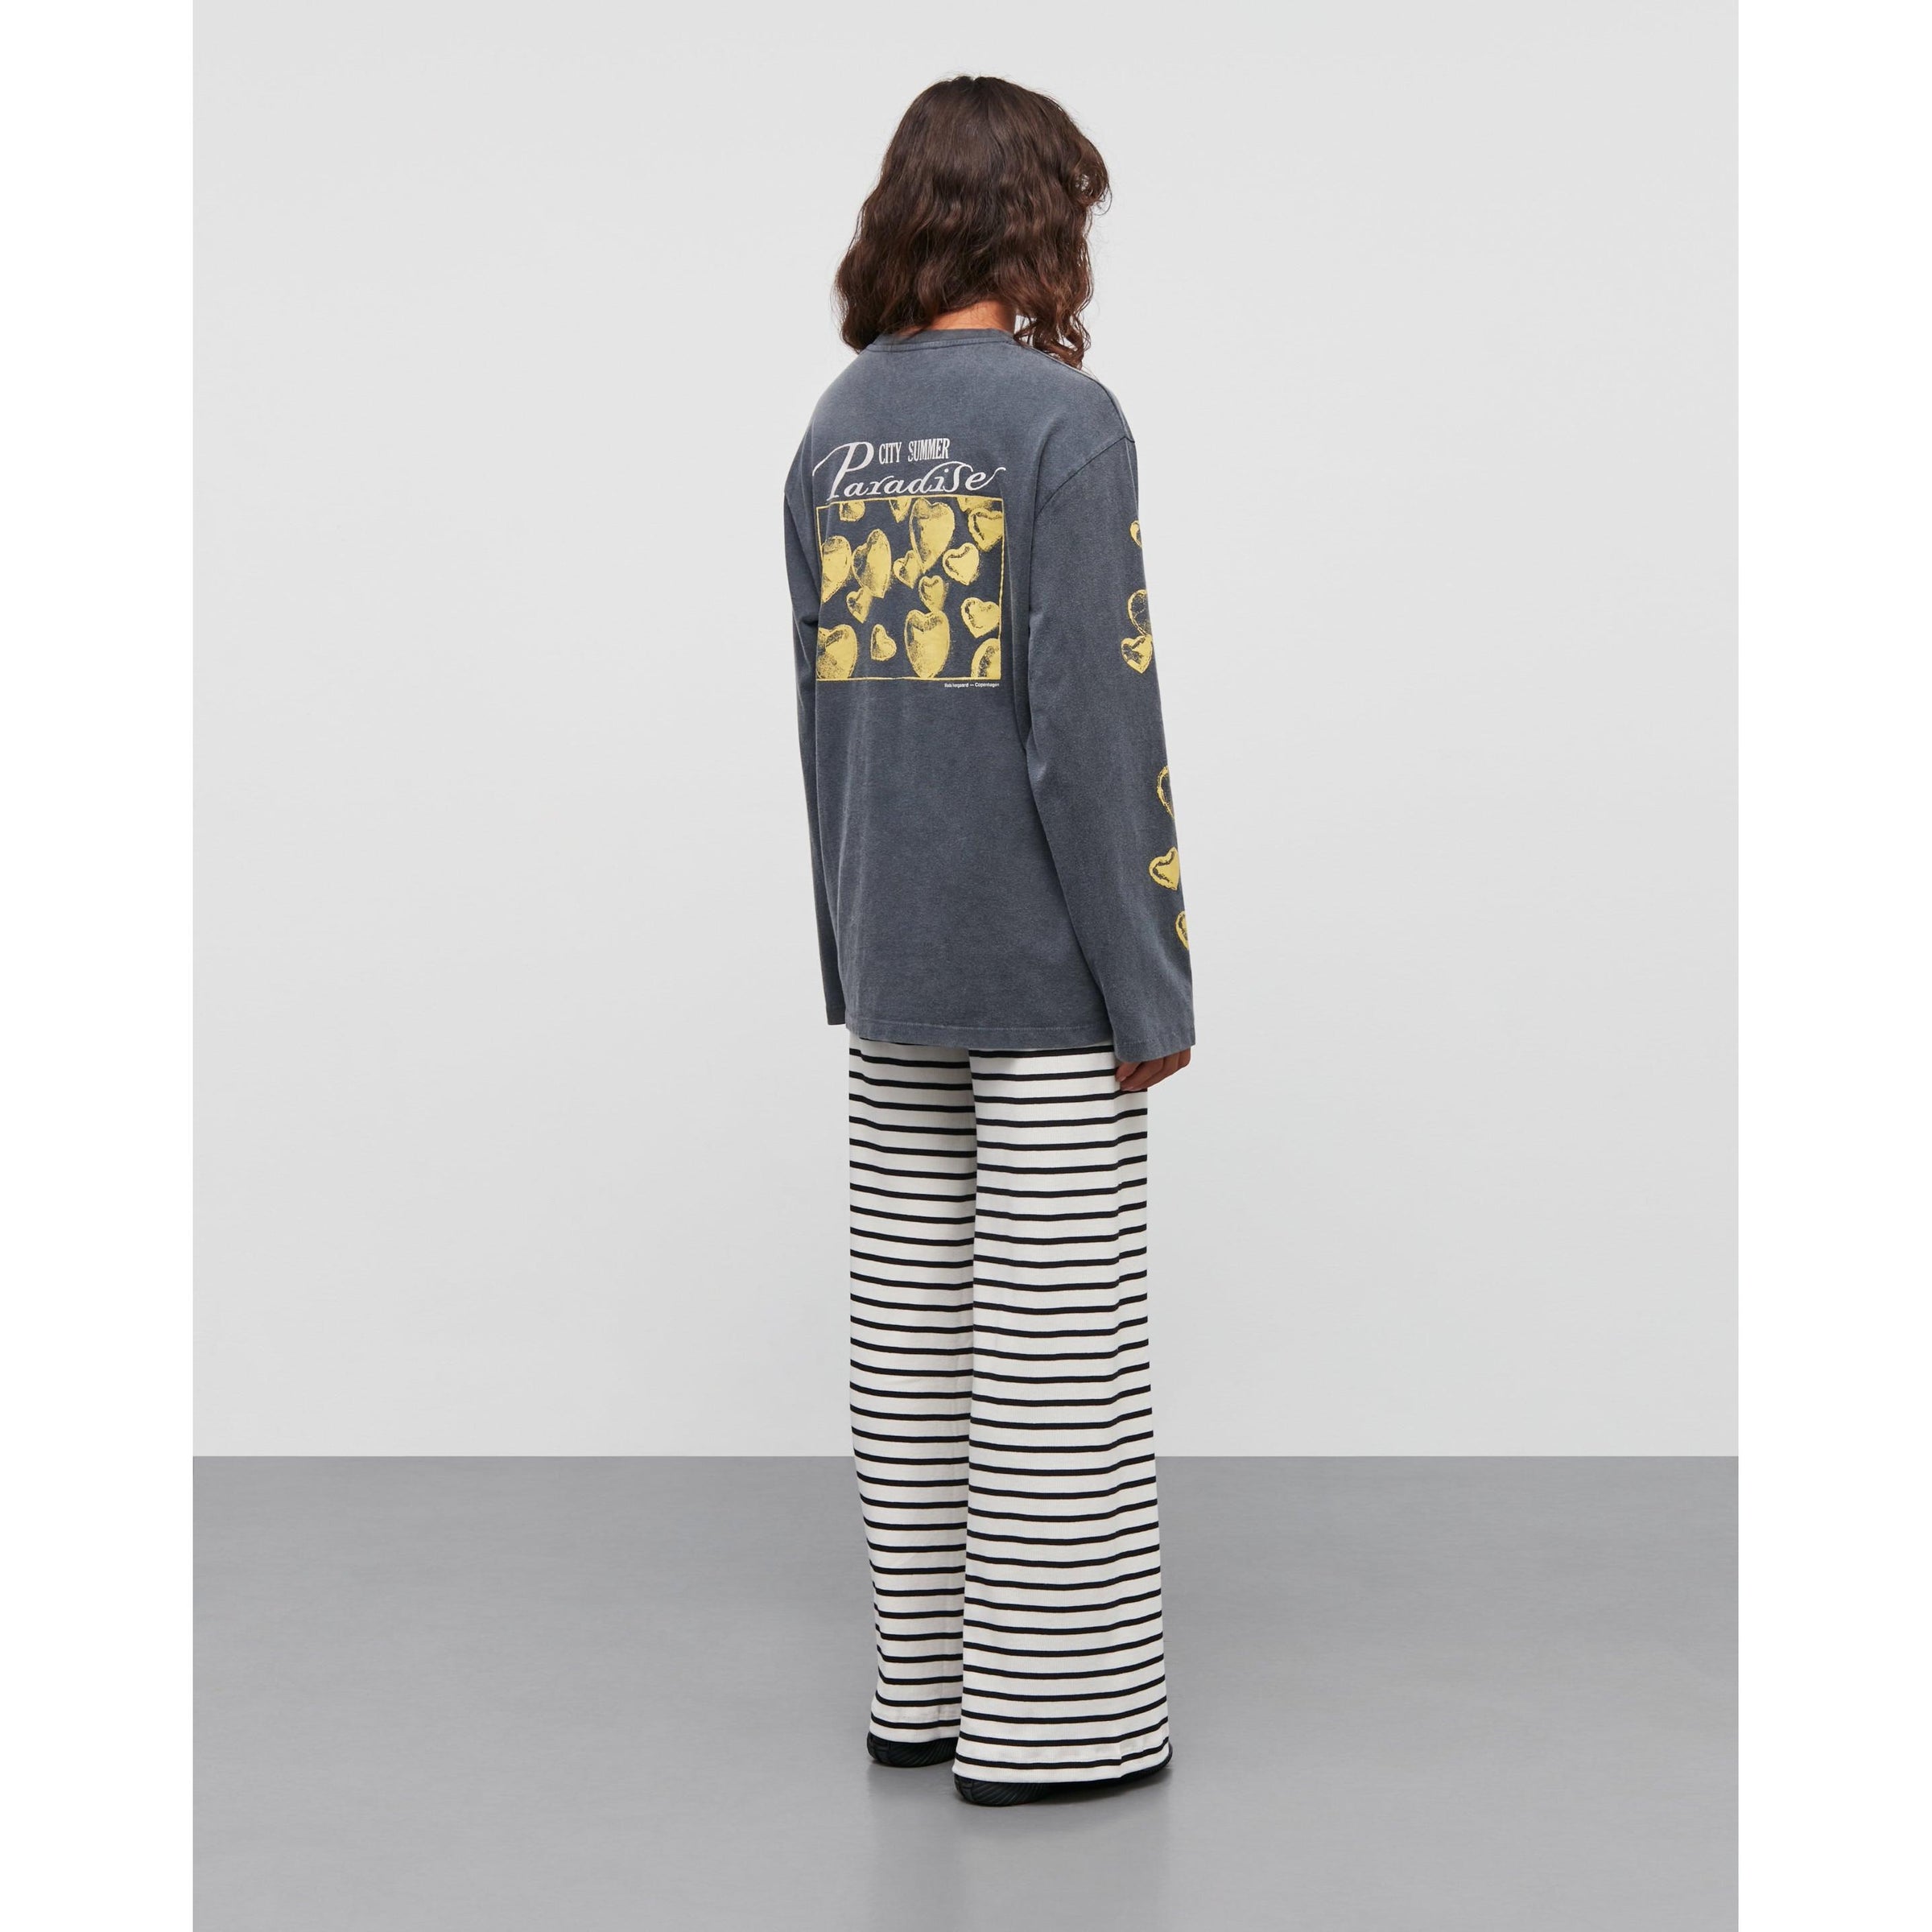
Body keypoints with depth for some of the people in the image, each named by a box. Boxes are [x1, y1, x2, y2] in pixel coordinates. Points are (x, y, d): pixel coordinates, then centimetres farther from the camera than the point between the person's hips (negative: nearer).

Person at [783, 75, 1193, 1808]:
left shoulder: (838, 427, 8)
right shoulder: (1061, 420, -12)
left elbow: (822, 709, 11)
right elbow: (1089, 726, -16)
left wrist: (851, 954, 17)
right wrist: (1151, 981, -10)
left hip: (895, 959, 7)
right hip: (1042, 964, -7)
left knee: (910, 1323, 12)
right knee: (1060, 1343, 2)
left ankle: (925, 1684, 22)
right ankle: (1047, 1715, 9)